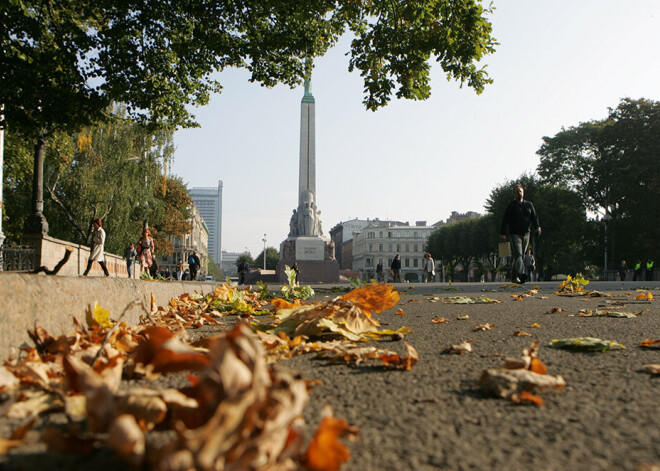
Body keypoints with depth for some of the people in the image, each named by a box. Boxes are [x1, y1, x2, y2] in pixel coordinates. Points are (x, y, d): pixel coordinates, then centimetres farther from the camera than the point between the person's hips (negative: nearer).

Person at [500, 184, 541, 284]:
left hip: (525, 233, 4)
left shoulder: (529, 205, 15)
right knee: (518, 254, -17)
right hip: (514, 233, -4)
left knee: (522, 254, 6)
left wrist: (537, 227, -7)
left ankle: (515, 276, 14)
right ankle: (520, 274, -31)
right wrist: (503, 233, -5)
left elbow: (534, 217, 11)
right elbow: (505, 220, 2)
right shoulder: (511, 206, 5)